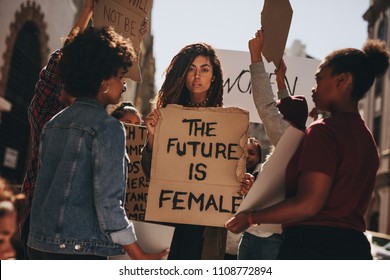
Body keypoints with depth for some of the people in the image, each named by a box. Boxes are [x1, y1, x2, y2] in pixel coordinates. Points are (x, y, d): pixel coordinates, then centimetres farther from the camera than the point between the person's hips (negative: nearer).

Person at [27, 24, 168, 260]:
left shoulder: (53, 124, 10)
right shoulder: (108, 127, -12)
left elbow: (45, 187, 15)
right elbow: (108, 202, -17)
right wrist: (140, 257, -11)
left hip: (39, 245, 8)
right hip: (79, 249, -7)